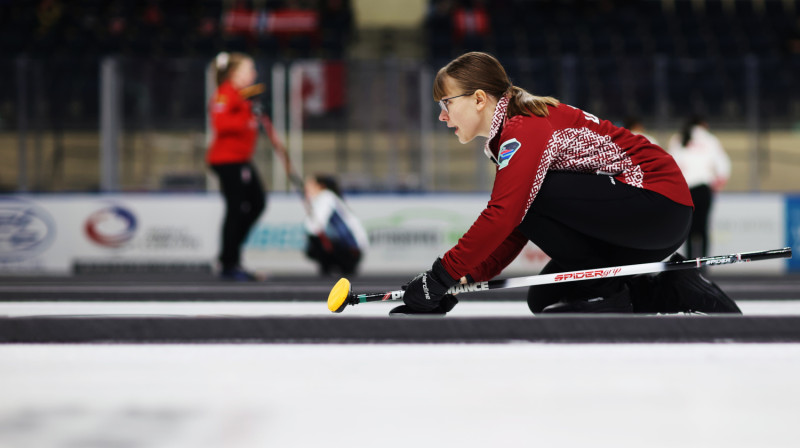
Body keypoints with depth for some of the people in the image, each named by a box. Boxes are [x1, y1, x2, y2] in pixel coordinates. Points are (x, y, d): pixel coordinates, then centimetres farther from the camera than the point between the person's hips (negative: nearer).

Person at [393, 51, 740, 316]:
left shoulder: (526, 129, -16)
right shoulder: (509, 138, 15)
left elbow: (502, 216, -26)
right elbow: (512, 234, 13)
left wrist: (443, 275, -22)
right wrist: (463, 280, 2)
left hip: (659, 204, -10)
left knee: (528, 195, -19)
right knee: (543, 300, 8)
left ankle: (604, 292, -8)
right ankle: (674, 292, 7)